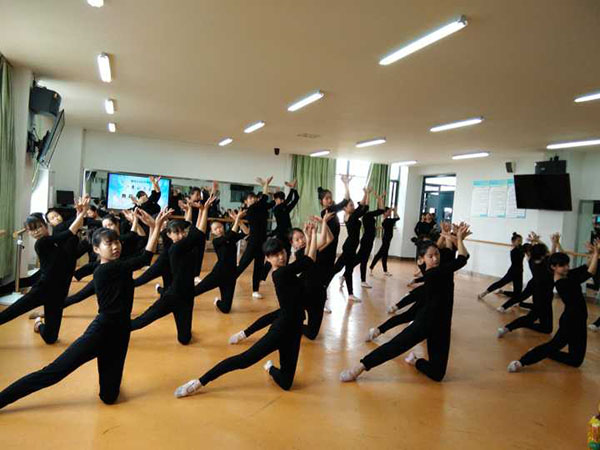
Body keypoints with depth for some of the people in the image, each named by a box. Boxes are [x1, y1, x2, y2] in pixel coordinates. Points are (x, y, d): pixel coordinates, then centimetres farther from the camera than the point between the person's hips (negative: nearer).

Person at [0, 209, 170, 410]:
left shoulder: (118, 267, 7)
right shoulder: (104, 270, -16)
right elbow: (145, 258, -20)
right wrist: (158, 226, -18)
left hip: (119, 333, 8)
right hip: (100, 332, -8)